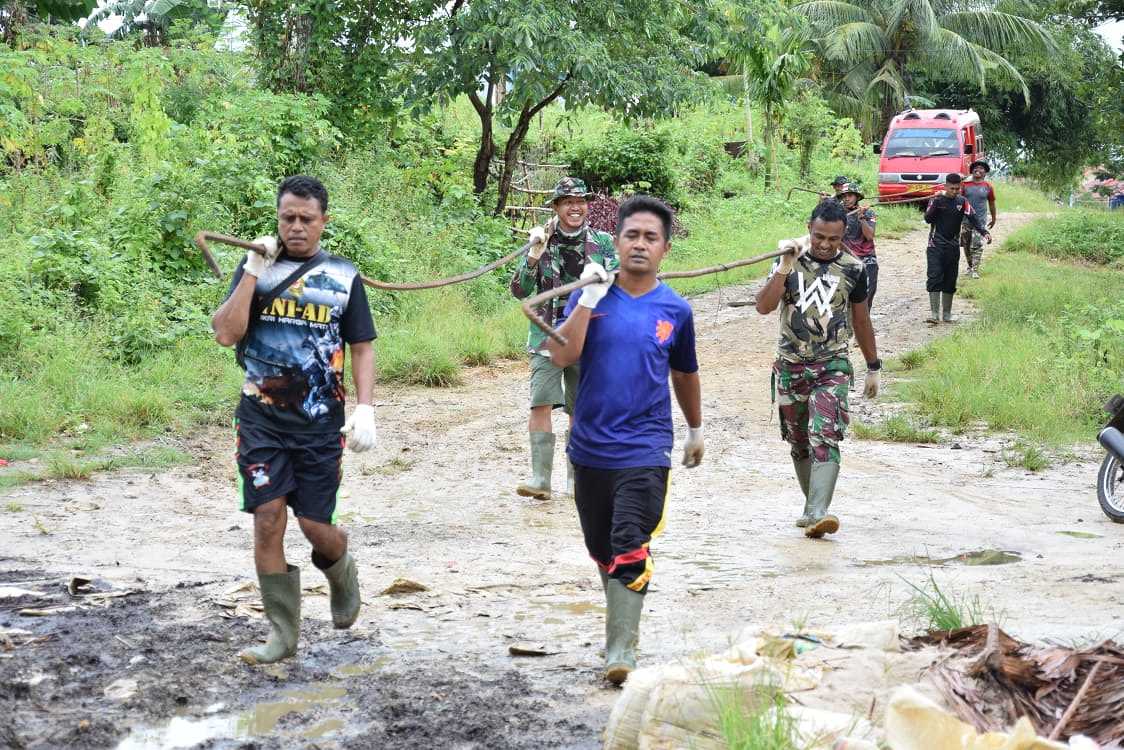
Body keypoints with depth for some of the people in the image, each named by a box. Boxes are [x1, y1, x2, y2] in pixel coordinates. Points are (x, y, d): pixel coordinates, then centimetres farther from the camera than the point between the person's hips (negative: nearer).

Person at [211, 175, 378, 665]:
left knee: (316, 526, -1)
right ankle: (282, 634, 4)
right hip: (262, 418, 0)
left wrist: (365, 408, -6)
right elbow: (225, 334, -7)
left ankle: (342, 573, 35)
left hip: (320, 422, 0)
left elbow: (362, 348, 7)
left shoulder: (343, 276, 6)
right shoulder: (256, 268, 5)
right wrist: (253, 271, -12)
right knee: (268, 520, -6)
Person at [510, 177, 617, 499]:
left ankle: (577, 478, 20)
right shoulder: (542, 240, 1)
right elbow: (519, 291, -3)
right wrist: (534, 256, -16)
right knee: (541, 404, -14)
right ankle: (540, 479, -14)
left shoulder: (602, 242, 3)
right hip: (547, 335, -1)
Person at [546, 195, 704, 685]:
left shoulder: (675, 310, 3)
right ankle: (621, 617, 36)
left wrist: (696, 431, 29)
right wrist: (589, 299, -19)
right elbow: (562, 356, -13)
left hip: (645, 451, -2)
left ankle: (621, 649, -12)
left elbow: (685, 374, 19)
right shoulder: (593, 296, 0)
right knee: (602, 549, 15)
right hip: (590, 447, 2)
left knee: (630, 551, -13)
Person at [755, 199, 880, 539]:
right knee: (799, 443, 12)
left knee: (825, 439, -18)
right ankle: (812, 504, 28)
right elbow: (764, 306, -14)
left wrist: (873, 368, 17)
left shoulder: (853, 270, 0)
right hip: (791, 366, 2)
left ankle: (817, 513, -27)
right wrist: (786, 266, -23)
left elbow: (861, 321, 12)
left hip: (832, 366, -2)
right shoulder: (790, 262, -1)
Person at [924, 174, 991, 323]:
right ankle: (934, 314, -12)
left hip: (953, 247, 3)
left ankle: (947, 315, 16)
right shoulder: (937, 199, -3)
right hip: (936, 245, -3)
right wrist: (935, 203, -23)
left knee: (950, 281, 7)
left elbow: (973, 218, -8)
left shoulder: (962, 201, 3)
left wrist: (984, 232, -23)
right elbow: (928, 219, -10)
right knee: (934, 278, -12)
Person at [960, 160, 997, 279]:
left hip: (980, 220, -2)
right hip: (965, 220, 2)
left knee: (977, 246, -11)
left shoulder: (988, 187, 2)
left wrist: (993, 218, 19)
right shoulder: (965, 185, 3)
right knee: (966, 245, 10)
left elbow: (991, 203, 12)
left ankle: (975, 270, -9)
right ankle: (970, 266, 27)